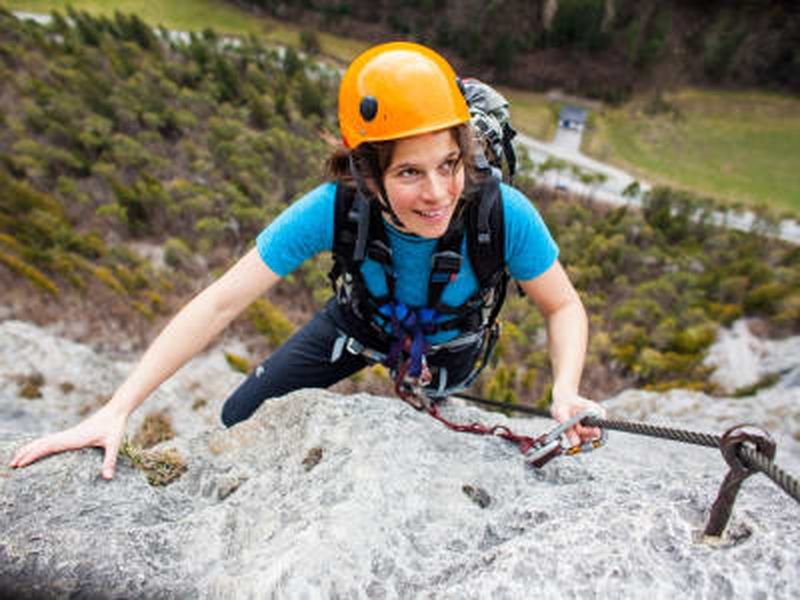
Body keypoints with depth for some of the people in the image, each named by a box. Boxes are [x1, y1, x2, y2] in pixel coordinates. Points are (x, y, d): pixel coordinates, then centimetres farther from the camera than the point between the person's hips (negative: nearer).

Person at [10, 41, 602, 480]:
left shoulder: (504, 214, -37)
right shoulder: (335, 208, -36)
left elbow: (564, 307, -20)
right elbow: (220, 302, -31)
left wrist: (567, 391, -39)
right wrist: (116, 410, -32)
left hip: (448, 345, 0)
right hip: (361, 321, 1)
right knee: (241, 419, 8)